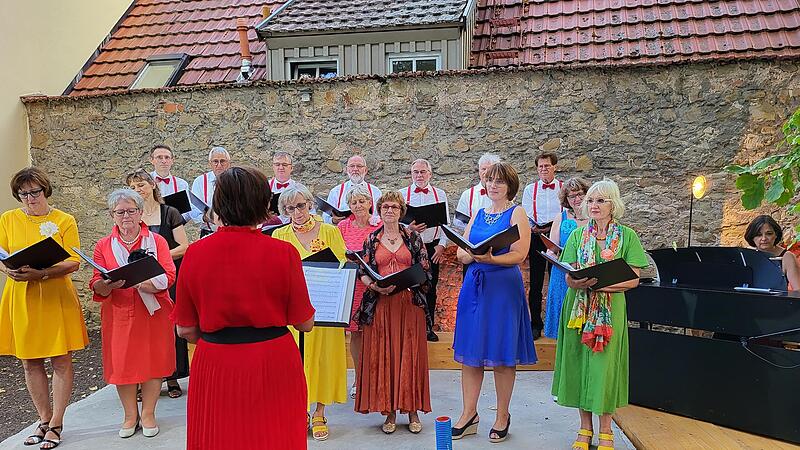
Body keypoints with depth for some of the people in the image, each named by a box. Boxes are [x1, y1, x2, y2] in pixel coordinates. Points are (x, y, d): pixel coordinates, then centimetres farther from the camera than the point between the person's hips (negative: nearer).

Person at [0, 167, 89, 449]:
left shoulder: (64, 221, -1)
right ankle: (44, 419, 25)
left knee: (61, 361, 1)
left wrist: (41, 273, -22)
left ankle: (56, 424, 13)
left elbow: (73, 262, -7)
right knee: (30, 362, 10)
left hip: (55, 298, -3)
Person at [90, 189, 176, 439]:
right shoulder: (104, 245, 7)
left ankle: (148, 414, 20)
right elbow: (96, 285, 3)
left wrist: (140, 282, -24)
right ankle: (130, 415, 23)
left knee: (153, 361, 4)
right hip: (119, 315, 1)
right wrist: (107, 285, -21)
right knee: (121, 362, 5)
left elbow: (168, 276, -9)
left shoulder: (157, 241, 2)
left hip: (153, 312, -1)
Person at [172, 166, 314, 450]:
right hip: (273, 366, -1)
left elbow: (186, 330, 0)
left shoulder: (195, 253, -7)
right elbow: (304, 323, -6)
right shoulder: (284, 253, -13)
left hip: (214, 367, 2)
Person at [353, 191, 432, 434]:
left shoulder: (413, 237, 6)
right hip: (380, 304, 1)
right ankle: (390, 412, 12)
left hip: (410, 302, -1)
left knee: (410, 355, 1)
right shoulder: (372, 239, 8)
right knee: (383, 356, 2)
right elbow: (362, 272, 6)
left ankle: (413, 410, 12)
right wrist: (375, 286, -13)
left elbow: (425, 271, 3)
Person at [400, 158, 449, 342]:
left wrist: (441, 245, -4)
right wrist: (409, 228, -18)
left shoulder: (440, 194, 10)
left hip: (432, 247, 2)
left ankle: (428, 327, 17)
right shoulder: (401, 194, 6)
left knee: (430, 287, 7)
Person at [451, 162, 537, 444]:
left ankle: (502, 417, 18)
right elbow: (461, 253, 10)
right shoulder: (478, 215, 15)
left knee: (502, 355, 2)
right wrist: (469, 255, -13)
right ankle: (469, 414, 18)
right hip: (474, 285, 5)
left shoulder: (517, 214, 0)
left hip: (504, 286, -5)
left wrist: (490, 259, -27)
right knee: (470, 352, 6)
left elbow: (519, 254, -12)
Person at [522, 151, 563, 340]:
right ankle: (536, 324, 11)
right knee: (535, 283, 3)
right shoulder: (530, 189, 10)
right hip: (536, 238, 1)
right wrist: (533, 228, -16)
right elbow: (525, 214, 2)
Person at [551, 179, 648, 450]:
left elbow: (633, 280, -4)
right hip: (578, 307, 2)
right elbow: (568, 278, 2)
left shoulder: (627, 236, 2)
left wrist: (601, 284, -19)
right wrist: (579, 283, -22)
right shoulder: (578, 235, 7)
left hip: (610, 309, -2)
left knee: (604, 364, -1)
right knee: (579, 363, 4)